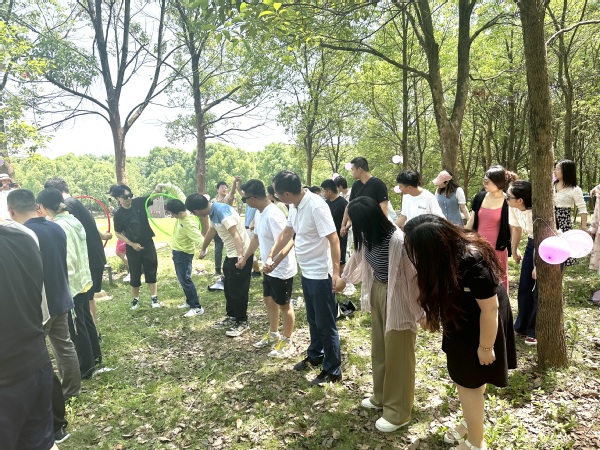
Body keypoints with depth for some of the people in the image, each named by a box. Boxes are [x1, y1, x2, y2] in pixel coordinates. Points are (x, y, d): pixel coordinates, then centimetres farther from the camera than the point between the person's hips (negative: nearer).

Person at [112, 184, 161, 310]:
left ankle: (154, 297, 18)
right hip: (132, 247, -1)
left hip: (148, 243, 1)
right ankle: (135, 299, 25)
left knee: (151, 271, 7)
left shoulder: (139, 202, -7)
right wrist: (132, 244, -12)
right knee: (135, 273, 9)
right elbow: (118, 233, -3)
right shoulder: (118, 215, -9)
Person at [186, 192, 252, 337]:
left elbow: (236, 235, -32)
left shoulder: (222, 211, -23)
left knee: (238, 290, -1)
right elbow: (211, 231, 25)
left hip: (242, 254, -10)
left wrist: (240, 256, -42)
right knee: (228, 288, 18)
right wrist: (203, 249, 39)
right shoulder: (213, 212, 7)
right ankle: (232, 317, 31)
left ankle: (242, 322, 12)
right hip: (231, 254, 10)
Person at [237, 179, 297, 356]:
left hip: (282, 269, -10)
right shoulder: (259, 213, 3)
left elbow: (288, 242, -31)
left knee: (284, 305, 6)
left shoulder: (273, 215, -28)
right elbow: (256, 237, 16)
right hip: (269, 268, 10)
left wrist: (274, 264, -39)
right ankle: (273, 335, 42)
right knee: (269, 300, 22)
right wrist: (244, 258, 21)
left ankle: (287, 342, 24)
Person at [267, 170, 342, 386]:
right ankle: (315, 355, 42)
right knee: (313, 320, 24)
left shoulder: (316, 206, -25)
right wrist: (271, 256, 13)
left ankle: (333, 370, 19)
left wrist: (336, 272, -27)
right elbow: (287, 233, 16)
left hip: (321, 274, -9)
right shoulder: (294, 205, 3)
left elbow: (333, 239, -24)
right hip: (306, 272, 9)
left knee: (326, 323, 4)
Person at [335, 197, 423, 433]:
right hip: (377, 292, 8)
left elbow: (418, 274, -23)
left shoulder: (398, 241, -30)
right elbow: (357, 256, 16)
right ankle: (381, 396, 41)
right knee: (379, 349, 20)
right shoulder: (368, 237, -5)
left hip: (398, 298, -8)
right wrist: (344, 278, 31)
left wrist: (423, 309, -18)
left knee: (397, 353, 6)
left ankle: (398, 411, 23)